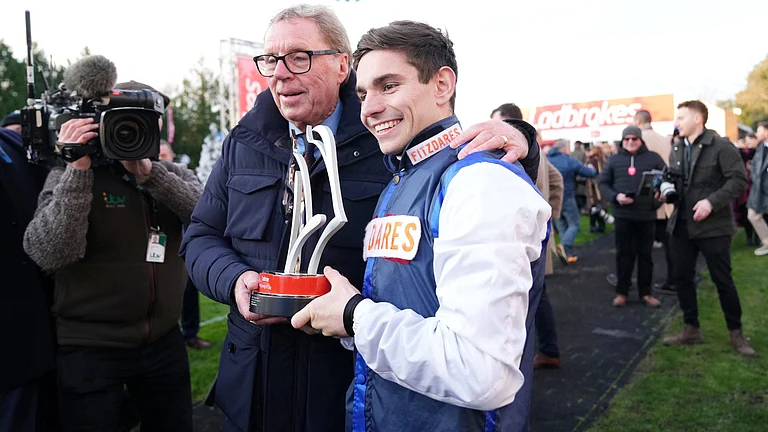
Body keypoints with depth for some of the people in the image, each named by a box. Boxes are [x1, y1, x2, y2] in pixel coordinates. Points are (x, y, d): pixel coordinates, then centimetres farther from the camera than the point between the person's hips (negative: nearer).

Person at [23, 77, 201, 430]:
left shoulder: (174, 175, 5)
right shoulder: (72, 175, -4)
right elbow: (50, 254, -18)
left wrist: (149, 172, -23)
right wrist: (77, 169, -23)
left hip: (164, 341, 4)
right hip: (90, 348, -3)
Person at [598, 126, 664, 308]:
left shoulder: (653, 158, 6)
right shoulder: (614, 160, 7)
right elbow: (603, 183, 6)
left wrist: (657, 201, -8)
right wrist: (615, 197, -12)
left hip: (646, 214, 0)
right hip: (623, 215, 0)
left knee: (645, 254, 8)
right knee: (624, 254, 6)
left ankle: (645, 293, 19)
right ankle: (621, 292, 15)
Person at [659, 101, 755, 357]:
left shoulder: (721, 147, -10)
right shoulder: (676, 150, 10)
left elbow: (738, 180, -15)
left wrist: (712, 202, -25)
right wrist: (666, 193, -1)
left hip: (713, 226, -6)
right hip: (681, 226, 6)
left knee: (723, 280, 3)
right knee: (683, 278, 10)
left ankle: (736, 333, 20)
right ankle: (691, 329, 24)